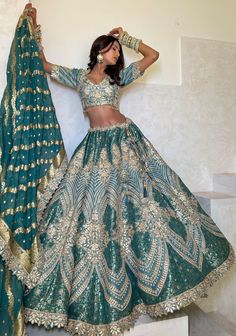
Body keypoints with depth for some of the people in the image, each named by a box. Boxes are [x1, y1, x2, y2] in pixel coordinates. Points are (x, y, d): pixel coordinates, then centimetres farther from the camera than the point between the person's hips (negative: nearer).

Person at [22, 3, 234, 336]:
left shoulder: (119, 75, 15)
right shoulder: (78, 76, 15)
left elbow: (153, 55, 17)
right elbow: (43, 64, 16)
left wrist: (126, 37, 20)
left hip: (125, 139, 1)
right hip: (96, 145, 0)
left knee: (140, 200, -1)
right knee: (96, 210, -1)